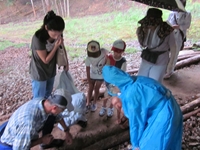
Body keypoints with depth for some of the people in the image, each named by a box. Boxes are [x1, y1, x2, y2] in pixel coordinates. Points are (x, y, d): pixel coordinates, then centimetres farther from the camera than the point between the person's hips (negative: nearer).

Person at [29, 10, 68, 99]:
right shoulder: (38, 38, -31)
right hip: (39, 73, -5)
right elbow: (46, 60, -23)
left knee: (47, 96, 24)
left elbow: (62, 48, 6)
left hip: (51, 71, 6)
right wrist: (56, 46, -31)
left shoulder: (58, 34, -14)